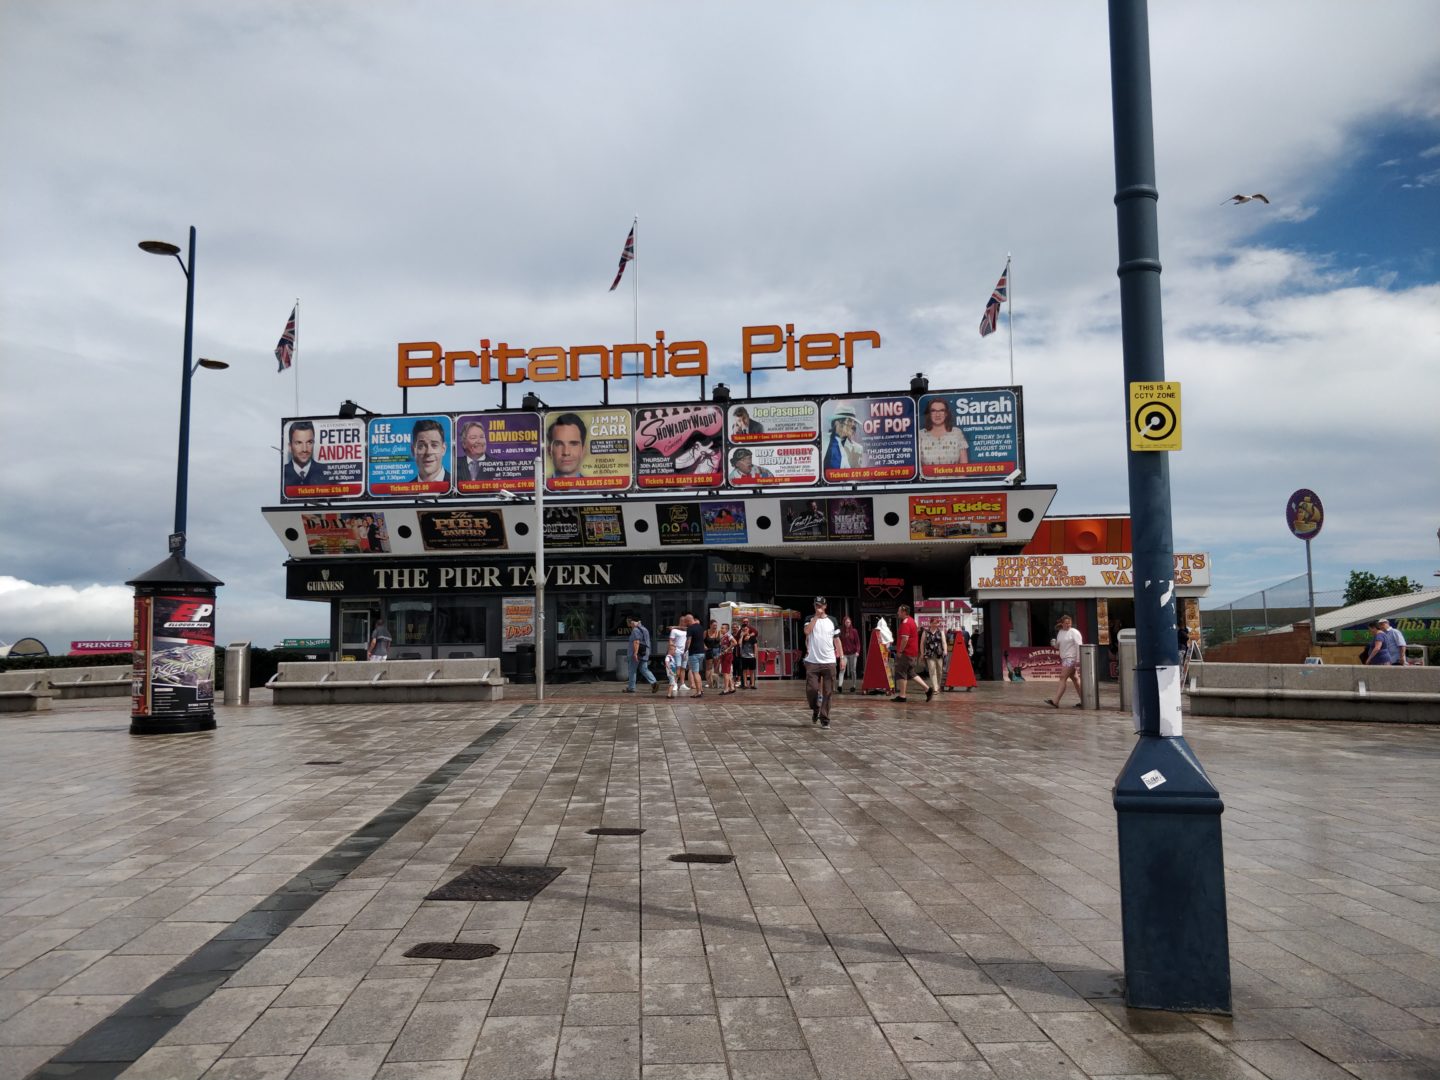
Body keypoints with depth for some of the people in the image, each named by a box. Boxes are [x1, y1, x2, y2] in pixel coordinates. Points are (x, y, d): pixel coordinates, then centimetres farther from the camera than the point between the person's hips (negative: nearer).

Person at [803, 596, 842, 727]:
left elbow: (837, 640, 12)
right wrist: (816, 616, -12)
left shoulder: (832, 621, 9)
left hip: (829, 662, 1)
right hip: (812, 662, -1)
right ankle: (815, 709, 22)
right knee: (811, 689, -6)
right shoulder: (810, 619, 6)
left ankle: (824, 719, 8)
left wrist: (842, 657, 6)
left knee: (828, 692, 0)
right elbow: (807, 631, -14)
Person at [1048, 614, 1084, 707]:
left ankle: (1055, 701, -18)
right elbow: (1057, 646, 22)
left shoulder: (1074, 632, -8)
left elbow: (1079, 646, -14)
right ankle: (1083, 700, 14)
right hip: (1064, 659, 8)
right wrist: (1055, 643, -3)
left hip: (1071, 658, -8)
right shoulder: (1060, 632, 15)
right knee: (1075, 679, 10)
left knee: (1063, 678, -13)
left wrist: (1078, 660, -20)